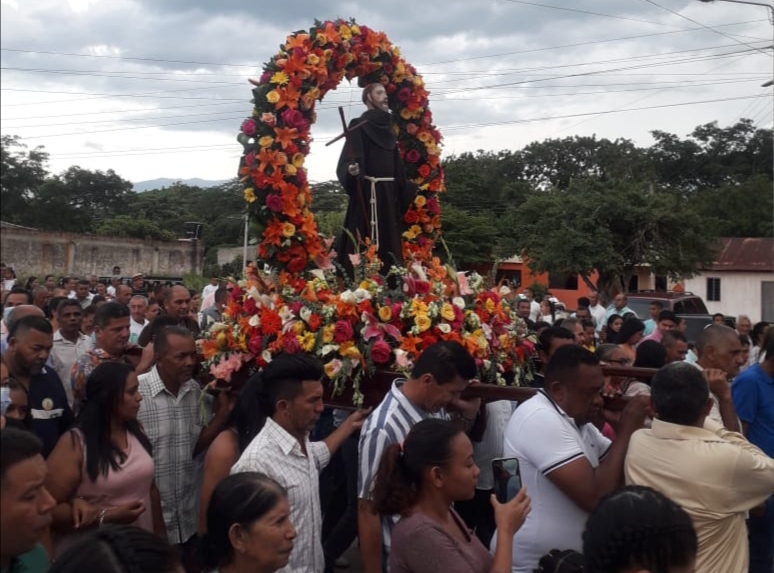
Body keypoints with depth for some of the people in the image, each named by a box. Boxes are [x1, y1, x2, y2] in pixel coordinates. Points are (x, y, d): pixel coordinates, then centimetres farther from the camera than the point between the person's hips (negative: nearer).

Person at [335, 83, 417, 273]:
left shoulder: (386, 128, 20)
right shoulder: (359, 125, -2)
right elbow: (349, 158, -13)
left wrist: (408, 187, 26)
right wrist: (351, 169, -34)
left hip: (388, 192, 8)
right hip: (368, 192, -8)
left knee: (389, 241, 7)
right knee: (368, 242, -13)